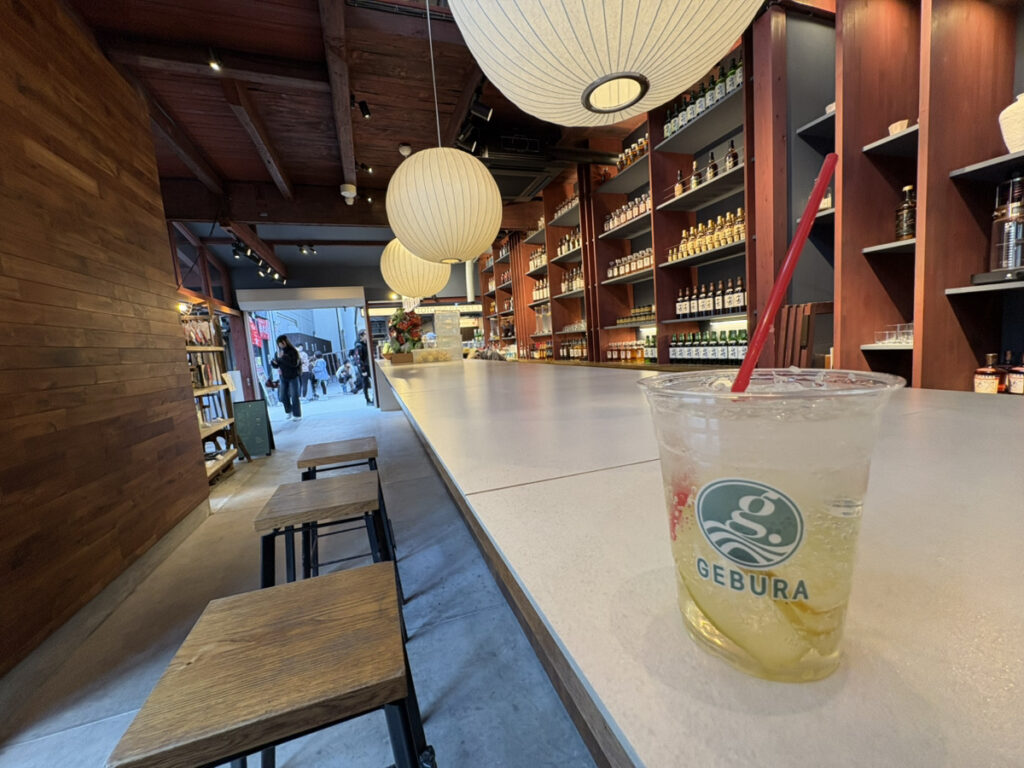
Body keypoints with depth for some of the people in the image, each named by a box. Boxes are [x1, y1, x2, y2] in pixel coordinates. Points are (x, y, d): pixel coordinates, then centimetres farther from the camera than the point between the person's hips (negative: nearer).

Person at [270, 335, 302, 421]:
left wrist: (283, 358, -26)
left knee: (294, 397, -6)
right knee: (283, 397, 8)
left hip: (293, 377, -5)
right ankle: (288, 411, 30)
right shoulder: (278, 353, 6)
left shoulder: (292, 351, -10)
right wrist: (273, 362, -10)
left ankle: (297, 415, 3)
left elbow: (294, 363, -24)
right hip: (283, 378, 5)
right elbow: (276, 365, 11)